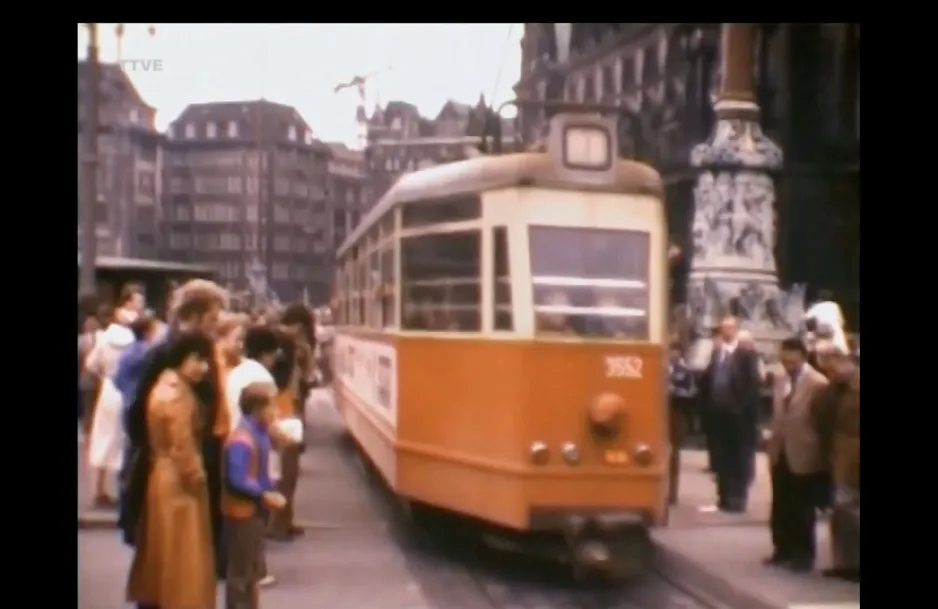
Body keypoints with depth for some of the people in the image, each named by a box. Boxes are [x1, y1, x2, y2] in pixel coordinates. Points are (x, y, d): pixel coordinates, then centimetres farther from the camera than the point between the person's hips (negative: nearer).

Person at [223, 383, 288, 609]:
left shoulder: (259, 433, 6)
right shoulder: (241, 440, -24)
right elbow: (237, 481, -27)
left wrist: (269, 492, 1)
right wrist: (265, 496, -21)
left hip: (253, 510, 10)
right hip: (240, 512, -10)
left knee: (254, 568, 19)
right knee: (241, 570, 0)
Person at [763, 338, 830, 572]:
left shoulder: (818, 384, -15)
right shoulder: (780, 380, 7)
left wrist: (820, 453, -9)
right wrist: (773, 438, 10)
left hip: (804, 456, -6)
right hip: (780, 453, 6)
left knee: (803, 511, 5)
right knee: (781, 508, 13)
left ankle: (804, 555, 17)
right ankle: (784, 550, 25)